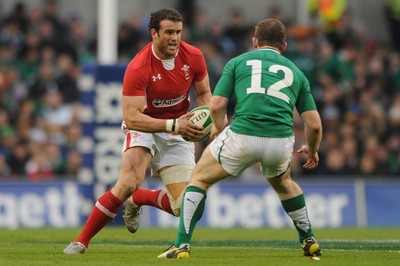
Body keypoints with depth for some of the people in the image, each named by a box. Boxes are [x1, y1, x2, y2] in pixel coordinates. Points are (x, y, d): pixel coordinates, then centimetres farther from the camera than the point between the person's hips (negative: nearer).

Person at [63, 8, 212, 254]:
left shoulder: (193, 56, -11)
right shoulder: (138, 68, -25)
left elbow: (204, 94, 6)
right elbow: (131, 117, -29)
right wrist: (173, 125, -37)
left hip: (178, 131, 4)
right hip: (144, 127, -4)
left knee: (184, 206, -7)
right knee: (128, 183, -29)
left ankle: (137, 200, 27)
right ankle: (81, 242, -15)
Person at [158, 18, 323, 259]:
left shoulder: (238, 62, 18)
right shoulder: (296, 72, 23)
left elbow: (216, 105, 8)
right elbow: (314, 125, 18)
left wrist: (219, 128, 29)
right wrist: (312, 151, 38)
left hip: (242, 136, -3)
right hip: (281, 142, 3)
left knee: (200, 178, 21)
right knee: (282, 182, 37)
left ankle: (182, 245, 10)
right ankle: (309, 241, 39)